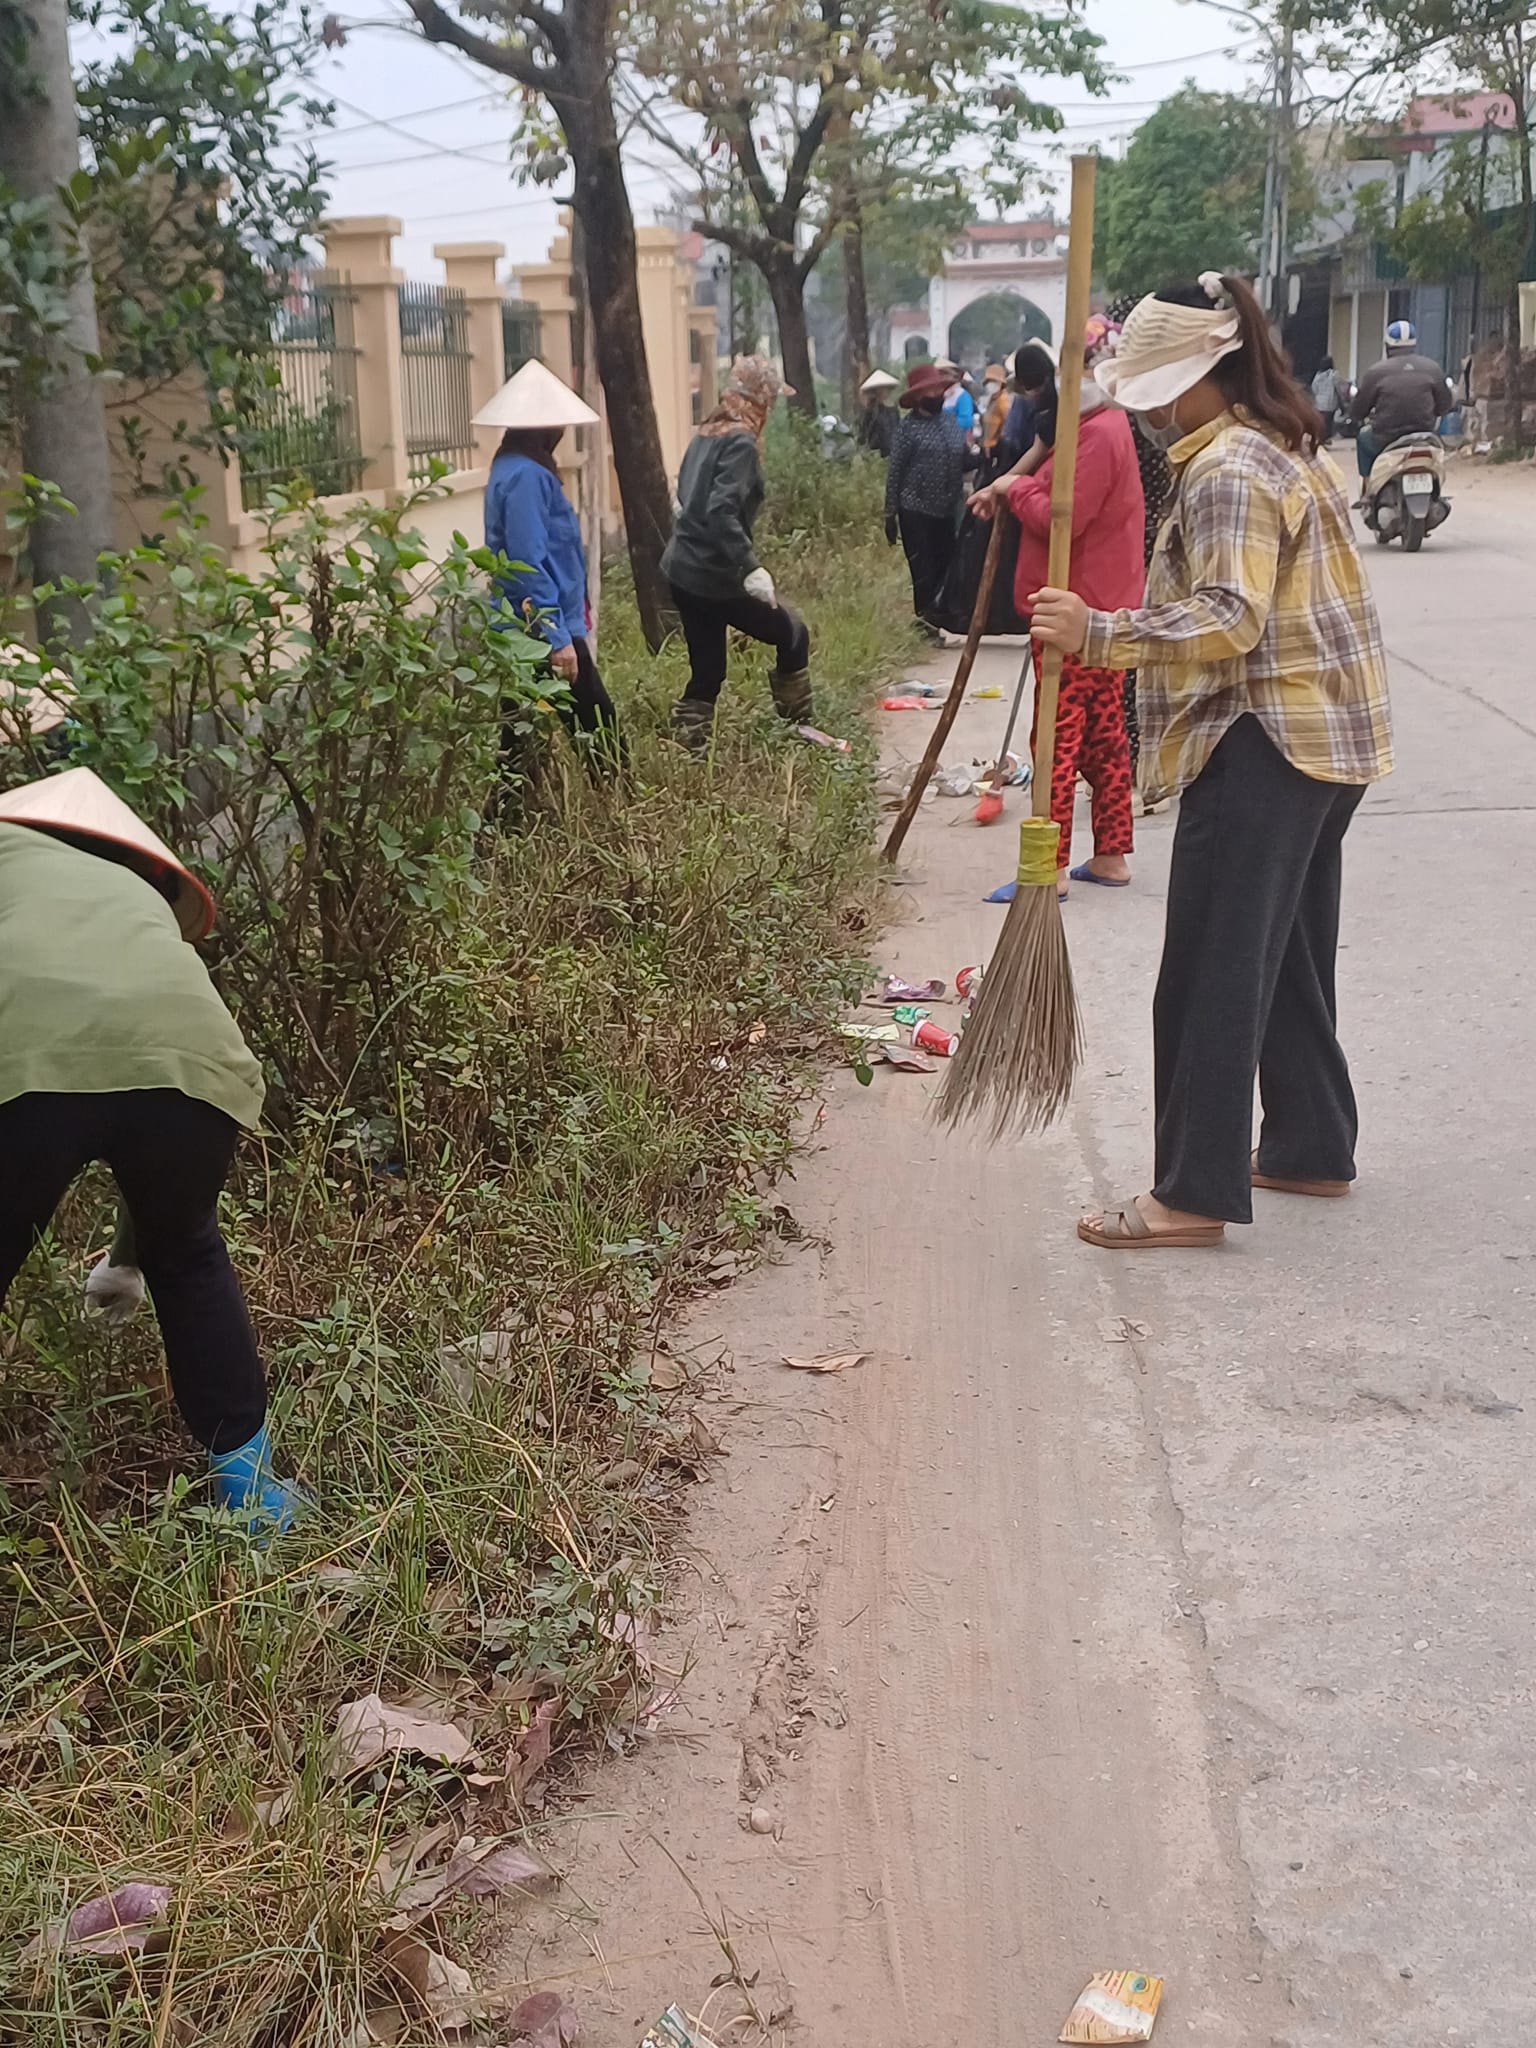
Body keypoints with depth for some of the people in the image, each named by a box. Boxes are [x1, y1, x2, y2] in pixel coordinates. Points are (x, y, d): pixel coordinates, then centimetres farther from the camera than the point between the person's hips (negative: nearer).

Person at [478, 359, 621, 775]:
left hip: (528, 632, 10)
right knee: (599, 726, -2)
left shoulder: (519, 470, 13)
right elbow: (528, 566, -23)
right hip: (543, 632, -10)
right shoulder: (526, 476, -17)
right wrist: (558, 637, -23)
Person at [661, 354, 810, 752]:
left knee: (706, 671, 13)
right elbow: (722, 512, -26)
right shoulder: (740, 442, -14)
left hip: (682, 570, 8)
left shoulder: (706, 435, 11)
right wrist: (751, 568, -30)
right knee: (792, 634, 10)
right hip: (715, 576, -8)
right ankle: (798, 730, 19)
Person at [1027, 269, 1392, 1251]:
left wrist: (1102, 634, -29)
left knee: (1214, 970, -8)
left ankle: (1197, 1192, -6)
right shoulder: (1290, 446, 17)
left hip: (1266, 738, -11)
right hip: (1330, 730, 11)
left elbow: (1230, 618, -27)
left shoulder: (1228, 472, -16)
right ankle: (1312, 1146, 26)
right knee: (1293, 955, 17)